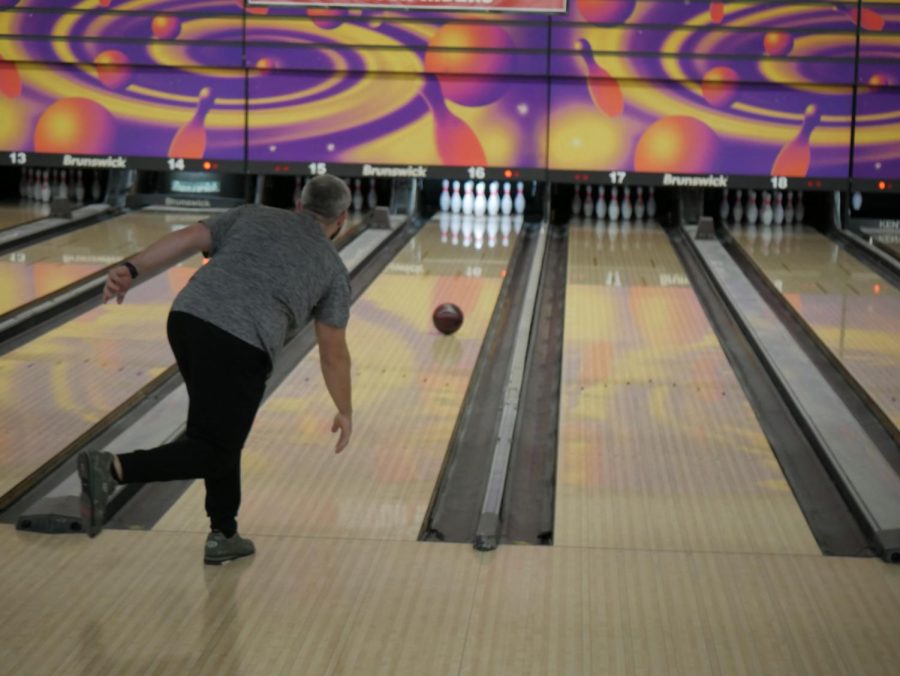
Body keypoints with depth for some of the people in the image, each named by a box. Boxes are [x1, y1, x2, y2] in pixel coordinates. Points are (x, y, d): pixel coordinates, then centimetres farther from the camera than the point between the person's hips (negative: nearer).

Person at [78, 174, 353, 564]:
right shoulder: (331, 268, 17)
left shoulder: (252, 216, 23)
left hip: (188, 320, 5)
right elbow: (333, 353, 18)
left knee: (219, 434, 22)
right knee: (212, 452, 1)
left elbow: (187, 239, 8)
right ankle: (112, 469, -21)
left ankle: (223, 535, 24)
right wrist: (345, 411, 29)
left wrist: (131, 270, 1)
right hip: (241, 347, -5)